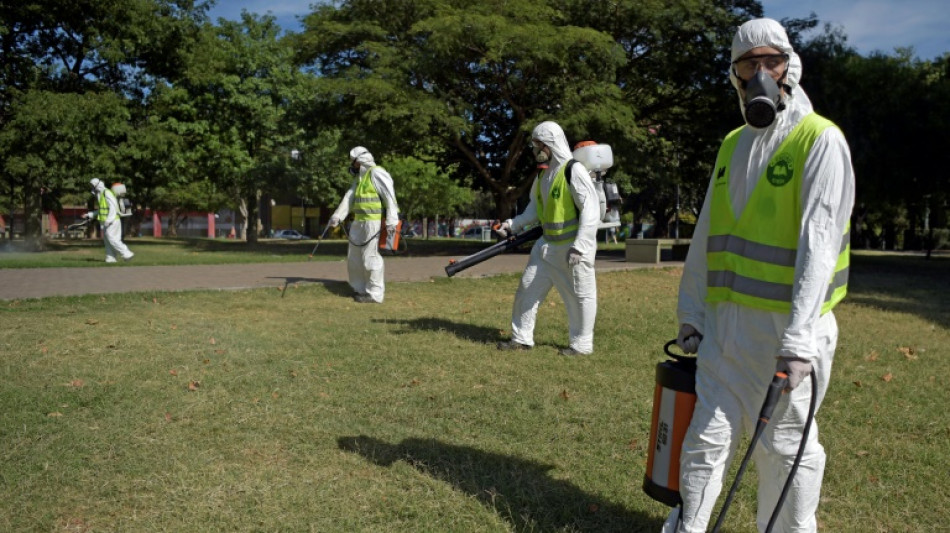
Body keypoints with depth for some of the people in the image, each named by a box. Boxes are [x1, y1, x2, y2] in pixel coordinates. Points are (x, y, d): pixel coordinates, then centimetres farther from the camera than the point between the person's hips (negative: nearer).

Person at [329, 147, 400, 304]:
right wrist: (337, 216, 5)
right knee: (354, 256, 14)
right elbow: (349, 198, 14)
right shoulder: (359, 178, 19)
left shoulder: (377, 174, -10)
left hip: (374, 223, -10)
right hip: (359, 222, 10)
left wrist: (391, 221, -24)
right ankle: (361, 289, 25)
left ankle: (375, 294, 2)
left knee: (370, 257, -6)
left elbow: (390, 198, -17)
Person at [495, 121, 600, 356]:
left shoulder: (573, 170, -16)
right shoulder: (542, 175, 9)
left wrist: (579, 247, -23)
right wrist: (513, 224, 2)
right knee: (528, 288, 10)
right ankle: (522, 338, 22)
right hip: (547, 246, 8)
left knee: (580, 294, 5)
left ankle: (582, 344, 20)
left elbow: (591, 210, -20)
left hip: (574, 247, -8)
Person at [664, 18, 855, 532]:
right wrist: (690, 311, 13)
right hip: (728, 321, 6)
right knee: (707, 433, 10)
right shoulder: (732, 144, 14)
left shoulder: (820, 140, -7)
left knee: (784, 444, 8)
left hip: (788, 324, -5)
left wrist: (798, 338, -24)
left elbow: (820, 240, -17)